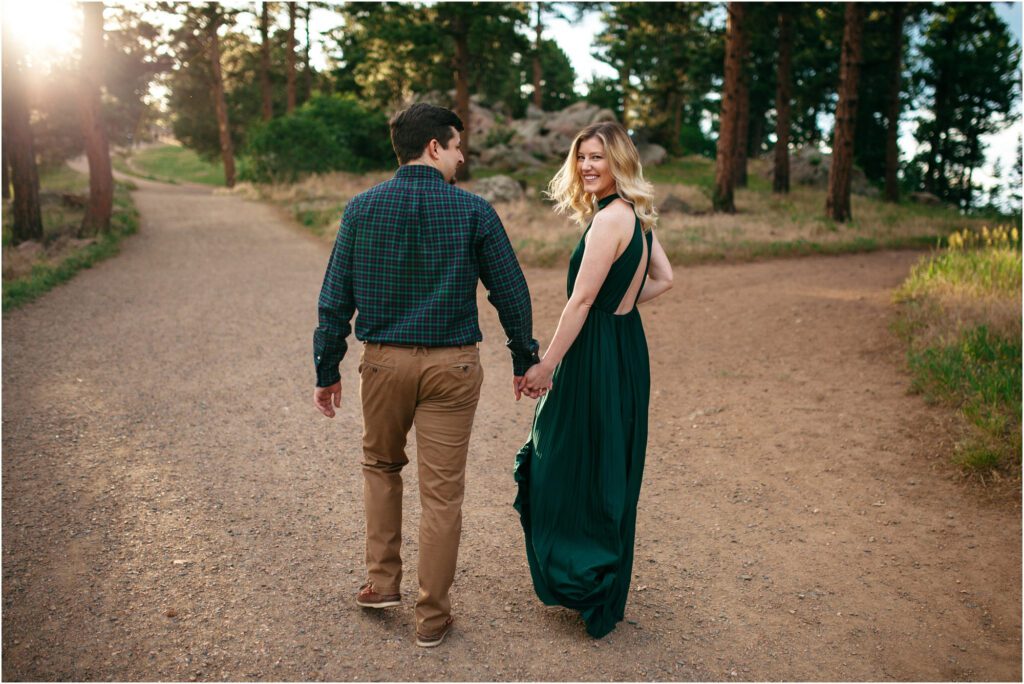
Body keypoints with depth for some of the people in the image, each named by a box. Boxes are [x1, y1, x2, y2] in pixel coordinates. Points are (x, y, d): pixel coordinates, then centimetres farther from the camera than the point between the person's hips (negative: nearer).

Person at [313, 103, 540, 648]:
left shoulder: (362, 208, 0)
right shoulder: (473, 211, -5)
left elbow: (336, 298, 1)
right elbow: (510, 292, -1)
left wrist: (327, 370, 9)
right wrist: (525, 359, 11)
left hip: (383, 361, 2)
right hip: (451, 365, -1)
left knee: (380, 464, 26)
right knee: (442, 490, 8)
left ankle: (382, 580, 26)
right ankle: (433, 616, 20)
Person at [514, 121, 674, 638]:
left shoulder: (609, 218, -19)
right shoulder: (636, 215, 10)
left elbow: (581, 300, -20)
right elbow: (663, 279, 18)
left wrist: (545, 365, -16)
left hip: (598, 355, -10)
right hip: (627, 346, 10)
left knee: (581, 468, 4)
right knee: (608, 470, 19)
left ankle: (588, 586, 19)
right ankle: (604, 588, 35)